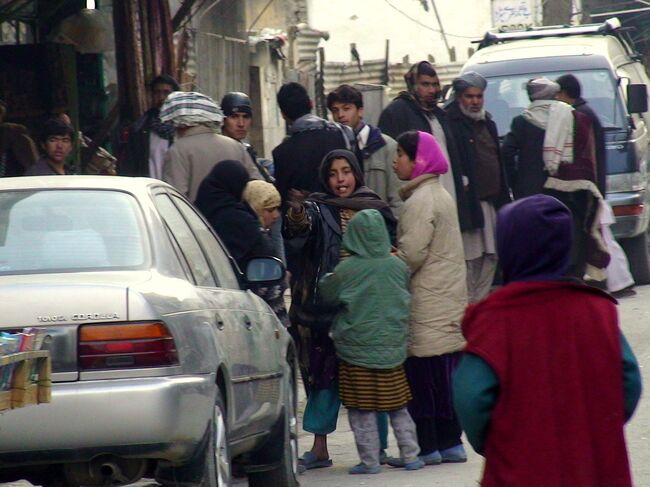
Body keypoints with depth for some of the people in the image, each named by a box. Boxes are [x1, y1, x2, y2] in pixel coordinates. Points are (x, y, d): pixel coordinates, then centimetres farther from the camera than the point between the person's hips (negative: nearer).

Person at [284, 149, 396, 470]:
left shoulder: (376, 209, 8)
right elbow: (300, 229, -19)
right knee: (324, 373, 2)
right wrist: (297, 215, -41)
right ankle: (319, 447, 7)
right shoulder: (318, 209, 3)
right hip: (326, 306, 0)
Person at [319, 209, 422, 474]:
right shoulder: (398, 266, -4)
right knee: (397, 407, 13)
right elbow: (406, 297, 11)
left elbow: (327, 296, 1)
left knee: (362, 409, 3)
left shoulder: (346, 269, -13)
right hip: (392, 347, 3)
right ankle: (410, 455, 13)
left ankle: (369, 460, 2)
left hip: (356, 347, -3)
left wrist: (326, 280, 19)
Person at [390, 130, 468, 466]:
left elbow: (410, 254, -19)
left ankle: (427, 447, -2)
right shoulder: (438, 194, 16)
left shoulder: (420, 201, -15)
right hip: (449, 303, 9)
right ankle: (450, 444, 14)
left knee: (422, 377, -4)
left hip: (427, 305, -9)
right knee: (446, 377, 11)